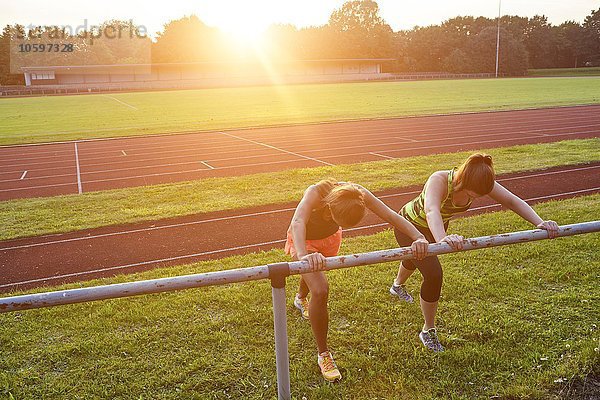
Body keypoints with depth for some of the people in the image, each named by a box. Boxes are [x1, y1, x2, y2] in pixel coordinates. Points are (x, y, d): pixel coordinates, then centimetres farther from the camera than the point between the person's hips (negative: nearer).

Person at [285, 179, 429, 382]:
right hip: (304, 239, -4)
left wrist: (419, 238, -50)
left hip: (330, 236, 5)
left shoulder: (358, 193, -33)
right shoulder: (315, 193, -43)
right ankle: (323, 355, 0)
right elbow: (297, 223, -59)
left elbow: (391, 215, -35)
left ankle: (301, 298, 69)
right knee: (320, 291, -20)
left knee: (315, 275, 32)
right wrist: (303, 256, -76)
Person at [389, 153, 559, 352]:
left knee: (417, 258, 33)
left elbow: (511, 201, -27)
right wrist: (442, 239, -81)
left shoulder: (478, 181, -27)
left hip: (437, 228, 7)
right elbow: (431, 211, -61)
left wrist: (540, 223, -42)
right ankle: (428, 331, 4)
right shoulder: (439, 180, -43)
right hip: (410, 225, -7)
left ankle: (398, 286, 69)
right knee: (433, 274, -21)